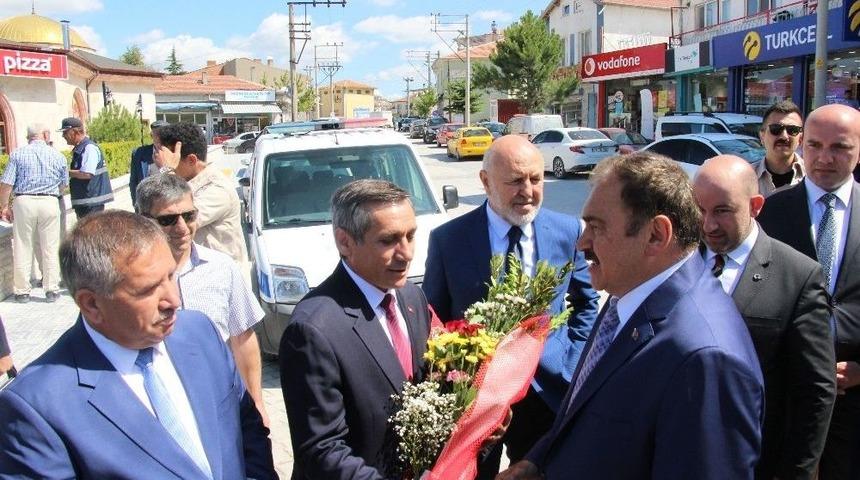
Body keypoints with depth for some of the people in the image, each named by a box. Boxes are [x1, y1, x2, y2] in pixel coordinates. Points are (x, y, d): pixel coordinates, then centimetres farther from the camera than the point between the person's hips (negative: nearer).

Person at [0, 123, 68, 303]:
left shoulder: (17, 154, 1)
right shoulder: (58, 156, 6)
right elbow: (63, 184, 14)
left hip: (23, 202, 0)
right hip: (49, 202, 0)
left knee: (22, 248, 8)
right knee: (50, 248, 7)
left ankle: (22, 291, 14)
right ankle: (52, 290, 11)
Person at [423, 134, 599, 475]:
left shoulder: (568, 232, -4)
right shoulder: (448, 239, -10)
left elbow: (586, 302, 9)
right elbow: (433, 318, 0)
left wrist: (572, 365, 1)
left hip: (547, 391, 2)